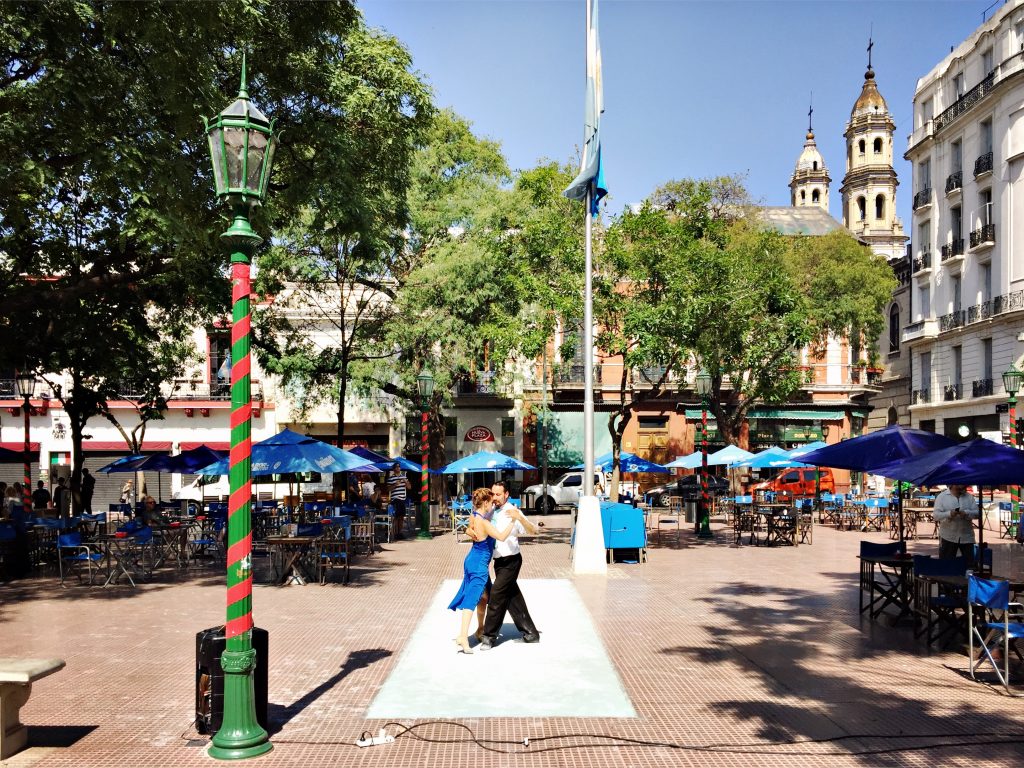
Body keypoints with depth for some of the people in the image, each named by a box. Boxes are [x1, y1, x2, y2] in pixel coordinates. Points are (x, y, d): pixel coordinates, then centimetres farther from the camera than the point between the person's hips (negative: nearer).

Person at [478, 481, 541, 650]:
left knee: (496, 596, -8)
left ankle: (489, 636, 2)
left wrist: (520, 518, -41)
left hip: (510, 561, -8)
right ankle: (530, 632, 25)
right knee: (513, 598, 14)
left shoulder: (511, 512, -15)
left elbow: (533, 531, -24)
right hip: (499, 561, 8)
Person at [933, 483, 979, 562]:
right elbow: (936, 515, -9)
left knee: (970, 562, 10)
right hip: (948, 537, -3)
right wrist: (949, 514, -26)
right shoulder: (942, 496, -1)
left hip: (966, 537, 3)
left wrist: (966, 513, -19)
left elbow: (977, 513, 1)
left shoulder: (969, 497, 8)